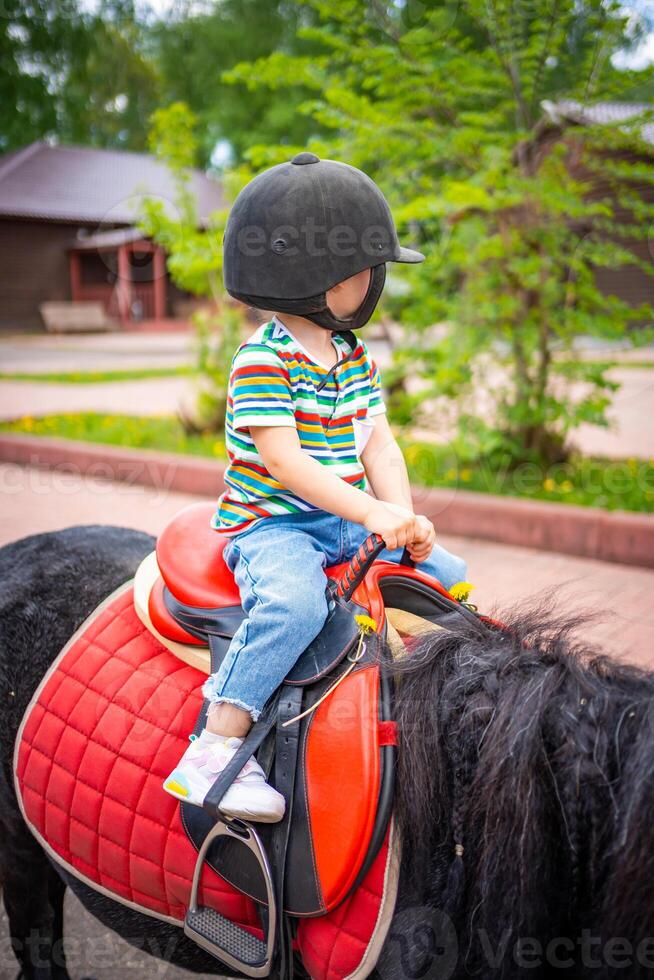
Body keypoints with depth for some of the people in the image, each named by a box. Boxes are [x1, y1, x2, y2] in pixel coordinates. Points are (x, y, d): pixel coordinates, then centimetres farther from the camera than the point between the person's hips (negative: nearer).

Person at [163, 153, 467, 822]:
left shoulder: (356, 358, 11)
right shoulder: (261, 360, -14)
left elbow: (378, 444, 6)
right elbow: (283, 460, -23)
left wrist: (406, 520, -10)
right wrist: (373, 513, -29)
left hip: (347, 523, 8)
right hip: (269, 524, -8)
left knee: (449, 576, 6)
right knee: (294, 603, -36)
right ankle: (215, 751, -29)